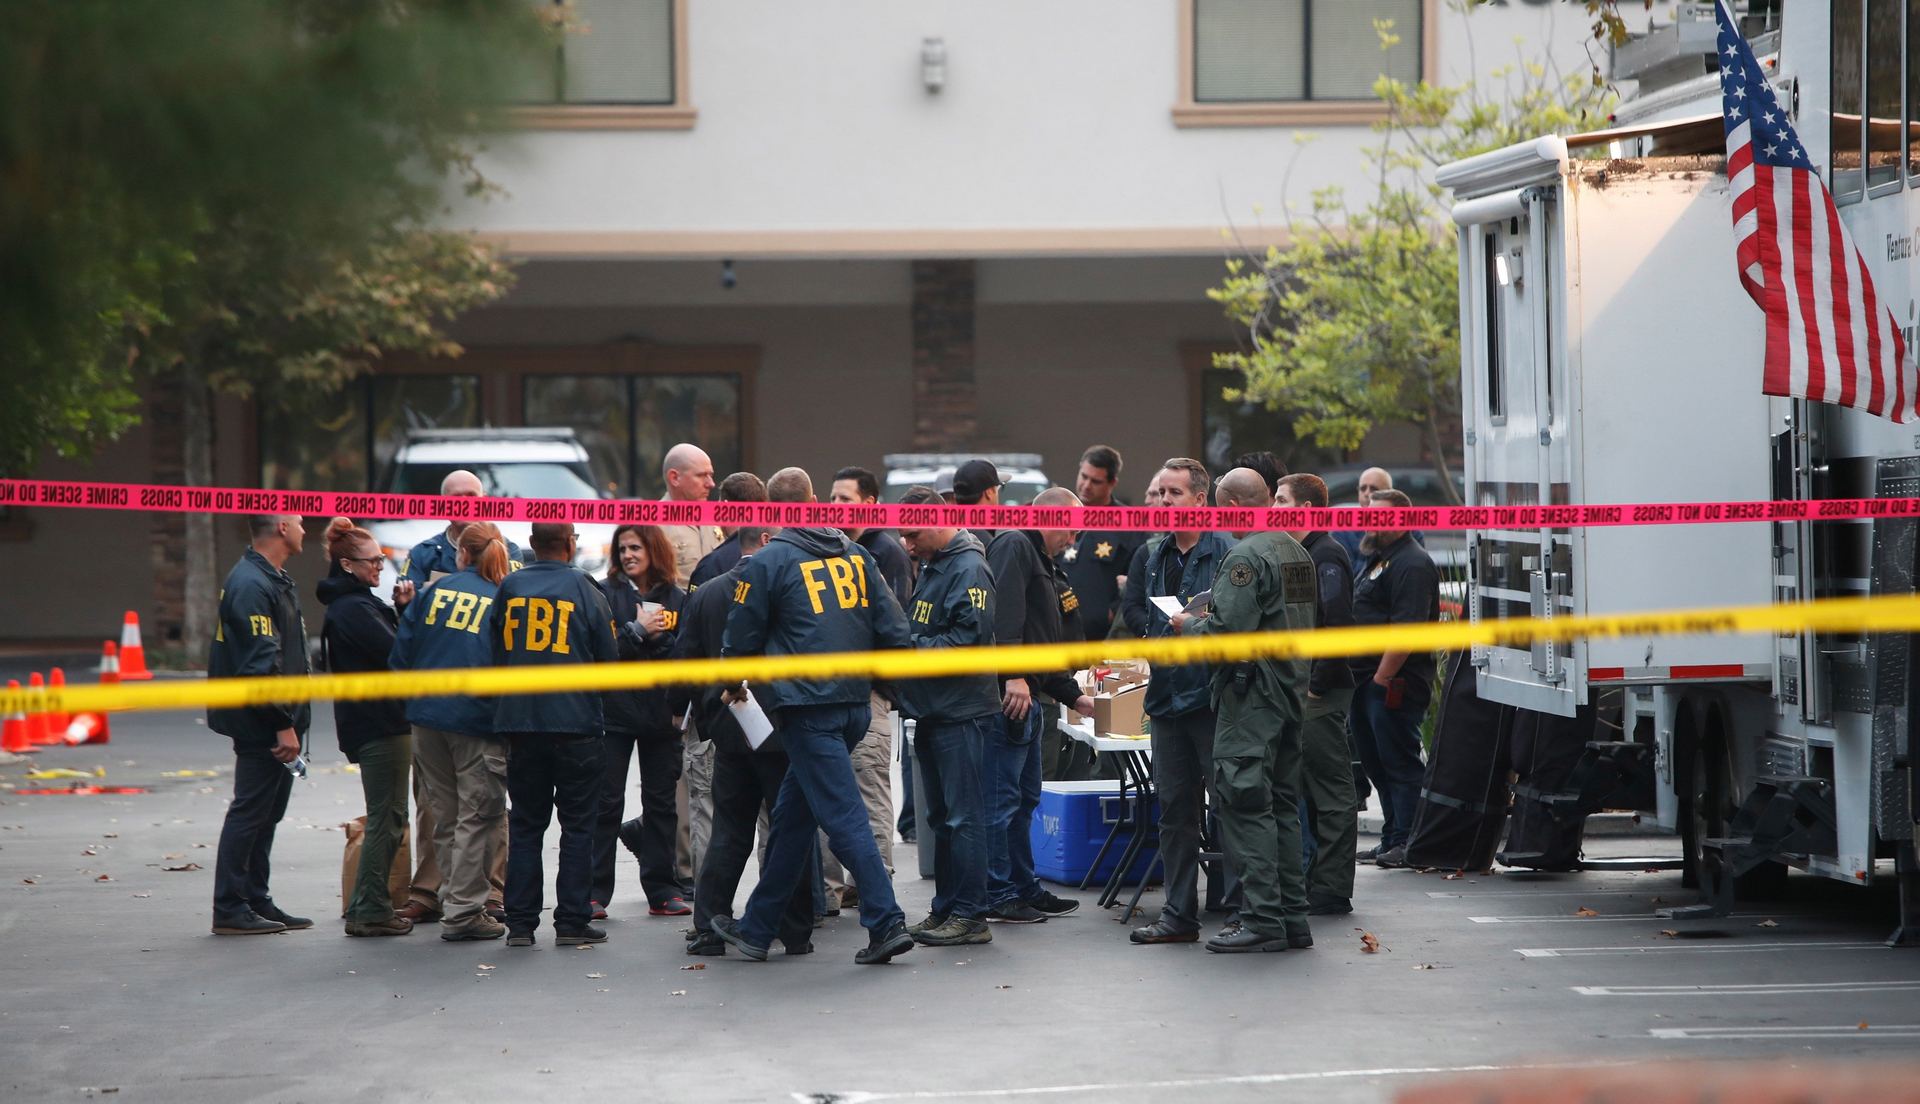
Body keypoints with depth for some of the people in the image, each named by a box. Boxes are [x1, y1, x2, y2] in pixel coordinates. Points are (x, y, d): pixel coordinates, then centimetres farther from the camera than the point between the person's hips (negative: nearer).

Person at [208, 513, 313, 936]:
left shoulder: (275, 581, 16)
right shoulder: (251, 585, -18)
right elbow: (260, 663, -23)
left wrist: (292, 720, 18)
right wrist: (283, 724, -23)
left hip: (277, 724, 10)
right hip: (261, 726, -10)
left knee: (266, 813, 14)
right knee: (249, 812, -5)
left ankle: (257, 902, 21)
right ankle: (230, 909, 0)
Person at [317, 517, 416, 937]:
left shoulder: (359, 602, 16)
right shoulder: (353, 608, -15)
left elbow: (397, 644, 16)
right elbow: (396, 654, -21)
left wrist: (404, 609, 2)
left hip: (378, 721, 11)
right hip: (378, 724, -11)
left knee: (386, 818, 16)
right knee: (386, 819, -6)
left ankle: (366, 907, 21)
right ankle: (371, 911, -3)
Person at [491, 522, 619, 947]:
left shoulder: (509, 588, 2)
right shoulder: (585, 590, -5)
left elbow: (495, 652, 10)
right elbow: (609, 659, -1)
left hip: (518, 723, 3)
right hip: (576, 722, -3)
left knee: (524, 824, 9)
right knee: (577, 824, 5)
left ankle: (520, 923, 6)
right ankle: (572, 921, 3)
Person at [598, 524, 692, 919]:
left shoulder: (677, 599, 6)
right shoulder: (606, 594, 0)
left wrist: (656, 638, -16)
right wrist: (638, 630, -16)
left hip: (661, 714, 2)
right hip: (615, 711, -2)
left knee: (661, 802, 8)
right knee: (607, 803, -2)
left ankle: (662, 889, 14)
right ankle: (595, 891, 0)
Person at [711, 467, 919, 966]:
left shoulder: (767, 563, -6)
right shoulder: (856, 555, 8)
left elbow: (740, 641, 2)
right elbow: (895, 632, 7)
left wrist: (735, 686, 22)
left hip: (806, 708, -6)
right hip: (855, 705, 6)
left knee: (843, 815, -7)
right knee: (792, 814, 15)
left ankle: (886, 922, -16)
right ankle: (756, 928, 24)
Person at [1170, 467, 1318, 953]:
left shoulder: (1246, 558, -16)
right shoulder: (1297, 552, 13)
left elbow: (1228, 632, -23)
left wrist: (1189, 625, -2)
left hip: (1253, 697, -9)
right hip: (1292, 691, 9)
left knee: (1246, 807, -6)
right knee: (1282, 806, 14)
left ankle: (1262, 919, -9)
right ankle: (1292, 916, 15)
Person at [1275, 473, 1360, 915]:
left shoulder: (1327, 556, -13)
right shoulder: (1301, 555, 18)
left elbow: (1337, 626, -21)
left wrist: (1315, 684, -20)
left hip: (1320, 694, -10)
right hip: (1302, 692, 10)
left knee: (1331, 791, -6)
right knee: (1314, 791, 13)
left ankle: (1331, 891, -4)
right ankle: (1321, 882, 18)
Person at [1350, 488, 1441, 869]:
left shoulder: (1411, 565, -14)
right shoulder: (1377, 559, 20)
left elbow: (1407, 630, -22)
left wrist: (1382, 678, -23)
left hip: (1393, 684, -11)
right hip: (1367, 681, 11)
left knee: (1400, 763, -7)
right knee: (1377, 763, 13)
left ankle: (1406, 842, -5)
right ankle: (1392, 840, 19)